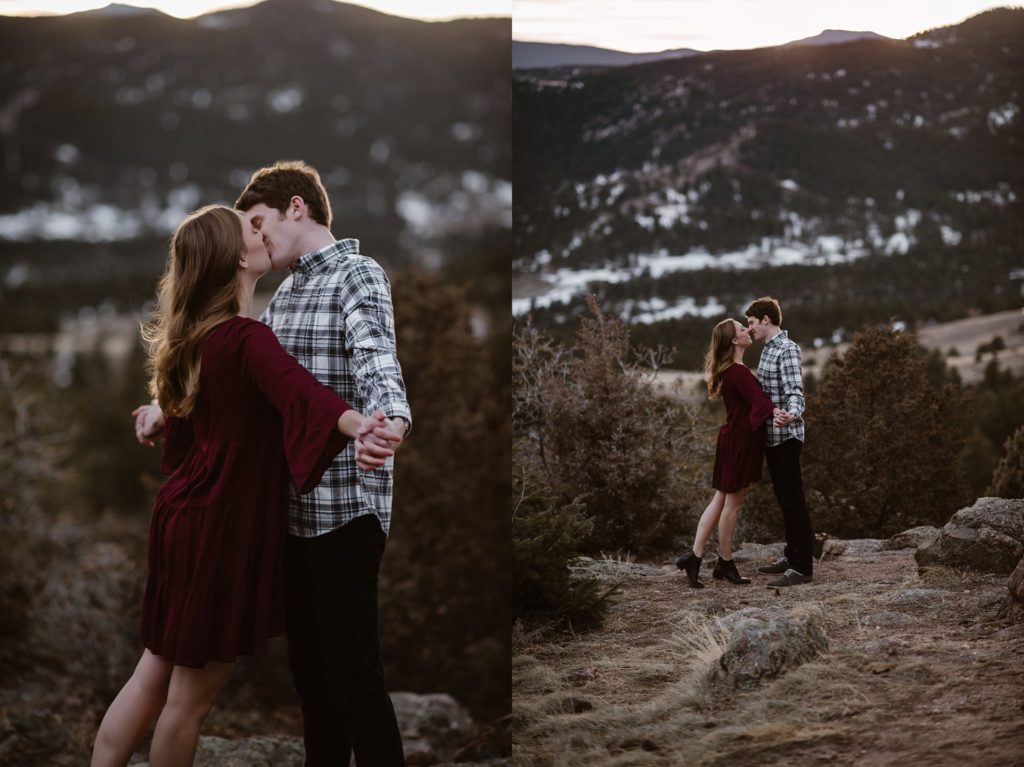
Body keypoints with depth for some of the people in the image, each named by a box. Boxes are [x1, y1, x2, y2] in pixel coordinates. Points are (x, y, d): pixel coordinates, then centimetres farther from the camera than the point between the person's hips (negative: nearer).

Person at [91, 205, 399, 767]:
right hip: (221, 530, -9)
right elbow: (299, 389, -43)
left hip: (186, 516, 9)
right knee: (191, 695, 6)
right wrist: (356, 426, -62)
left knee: (153, 676, 17)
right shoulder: (246, 339, -20)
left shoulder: (193, 338, 8)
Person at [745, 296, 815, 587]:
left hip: (785, 435, -10)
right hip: (773, 435, 10)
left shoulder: (787, 349, -15)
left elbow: (795, 392, -25)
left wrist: (791, 414, -45)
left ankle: (802, 567, -6)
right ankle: (792, 556, 24)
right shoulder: (768, 348, 14)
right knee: (784, 498, 15)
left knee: (793, 499, -8)